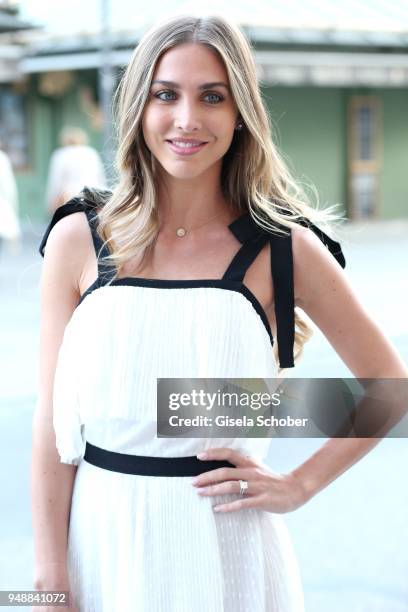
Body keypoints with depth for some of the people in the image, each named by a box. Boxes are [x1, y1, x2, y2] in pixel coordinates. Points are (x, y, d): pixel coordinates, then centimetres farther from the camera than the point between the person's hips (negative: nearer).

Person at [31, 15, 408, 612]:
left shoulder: (283, 248, -5)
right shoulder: (79, 240, -3)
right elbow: (52, 419, -2)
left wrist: (299, 485, -1)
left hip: (223, 551, -1)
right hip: (101, 540, 1)